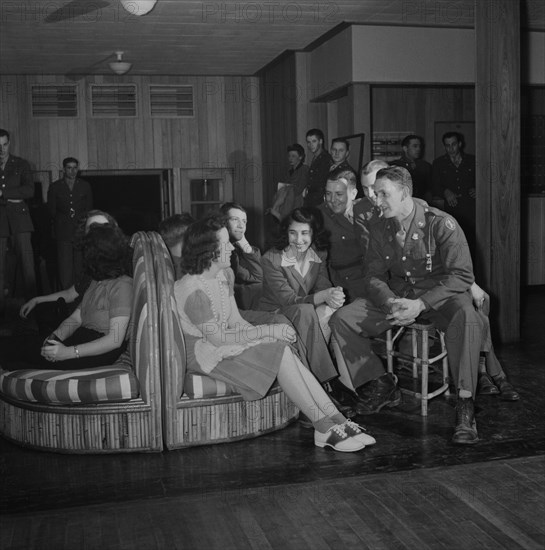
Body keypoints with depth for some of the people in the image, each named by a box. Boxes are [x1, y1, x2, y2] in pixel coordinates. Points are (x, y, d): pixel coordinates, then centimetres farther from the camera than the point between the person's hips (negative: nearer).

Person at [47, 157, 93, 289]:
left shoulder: (85, 186, 13)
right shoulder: (55, 187, 11)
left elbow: (89, 209, 14)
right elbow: (52, 210, 11)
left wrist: (79, 217, 2)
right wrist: (65, 218, 3)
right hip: (63, 232, -1)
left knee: (80, 264, -5)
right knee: (65, 266, -7)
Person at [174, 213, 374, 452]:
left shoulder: (225, 274, 7)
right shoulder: (192, 290, -22)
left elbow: (235, 321, 8)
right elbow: (218, 338, -22)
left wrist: (262, 334, -12)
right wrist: (268, 331, -20)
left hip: (225, 341, 8)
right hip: (203, 353, -8)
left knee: (283, 349, -17)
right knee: (281, 353, -23)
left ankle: (337, 421, -19)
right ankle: (324, 428, -18)